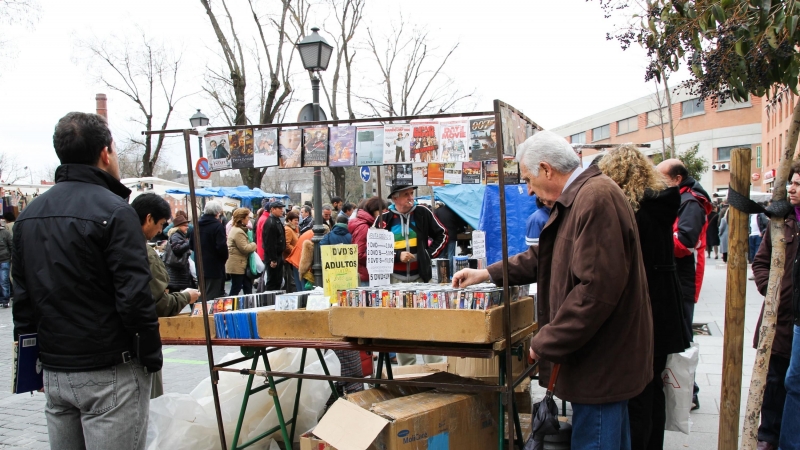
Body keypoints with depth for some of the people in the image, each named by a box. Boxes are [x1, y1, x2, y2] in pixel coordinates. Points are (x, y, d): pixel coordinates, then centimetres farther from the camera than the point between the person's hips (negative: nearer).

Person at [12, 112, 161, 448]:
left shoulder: (29, 215, 9)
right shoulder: (114, 211, -15)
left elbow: (22, 297, 14)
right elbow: (134, 297, -19)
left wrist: (34, 357, 20)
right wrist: (152, 357, -8)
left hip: (54, 372, 7)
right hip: (110, 373, -7)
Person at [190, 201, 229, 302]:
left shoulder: (197, 225, 5)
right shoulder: (218, 226, -16)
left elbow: (191, 245, 11)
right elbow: (222, 247, -21)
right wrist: (225, 258, -3)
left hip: (200, 267, 7)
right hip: (215, 267, -7)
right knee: (212, 297, -1)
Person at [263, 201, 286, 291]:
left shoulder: (277, 221, 14)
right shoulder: (270, 223, -19)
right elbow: (270, 243, -23)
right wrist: (273, 259, -24)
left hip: (278, 256, 10)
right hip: (273, 257, -10)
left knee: (278, 281, 15)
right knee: (272, 281, -3)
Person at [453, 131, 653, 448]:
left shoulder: (596, 198, -22)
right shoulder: (577, 198, 12)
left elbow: (597, 288, -28)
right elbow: (544, 256, 23)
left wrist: (546, 342, -19)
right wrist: (488, 274, 22)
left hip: (602, 361, -10)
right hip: (604, 358, 10)